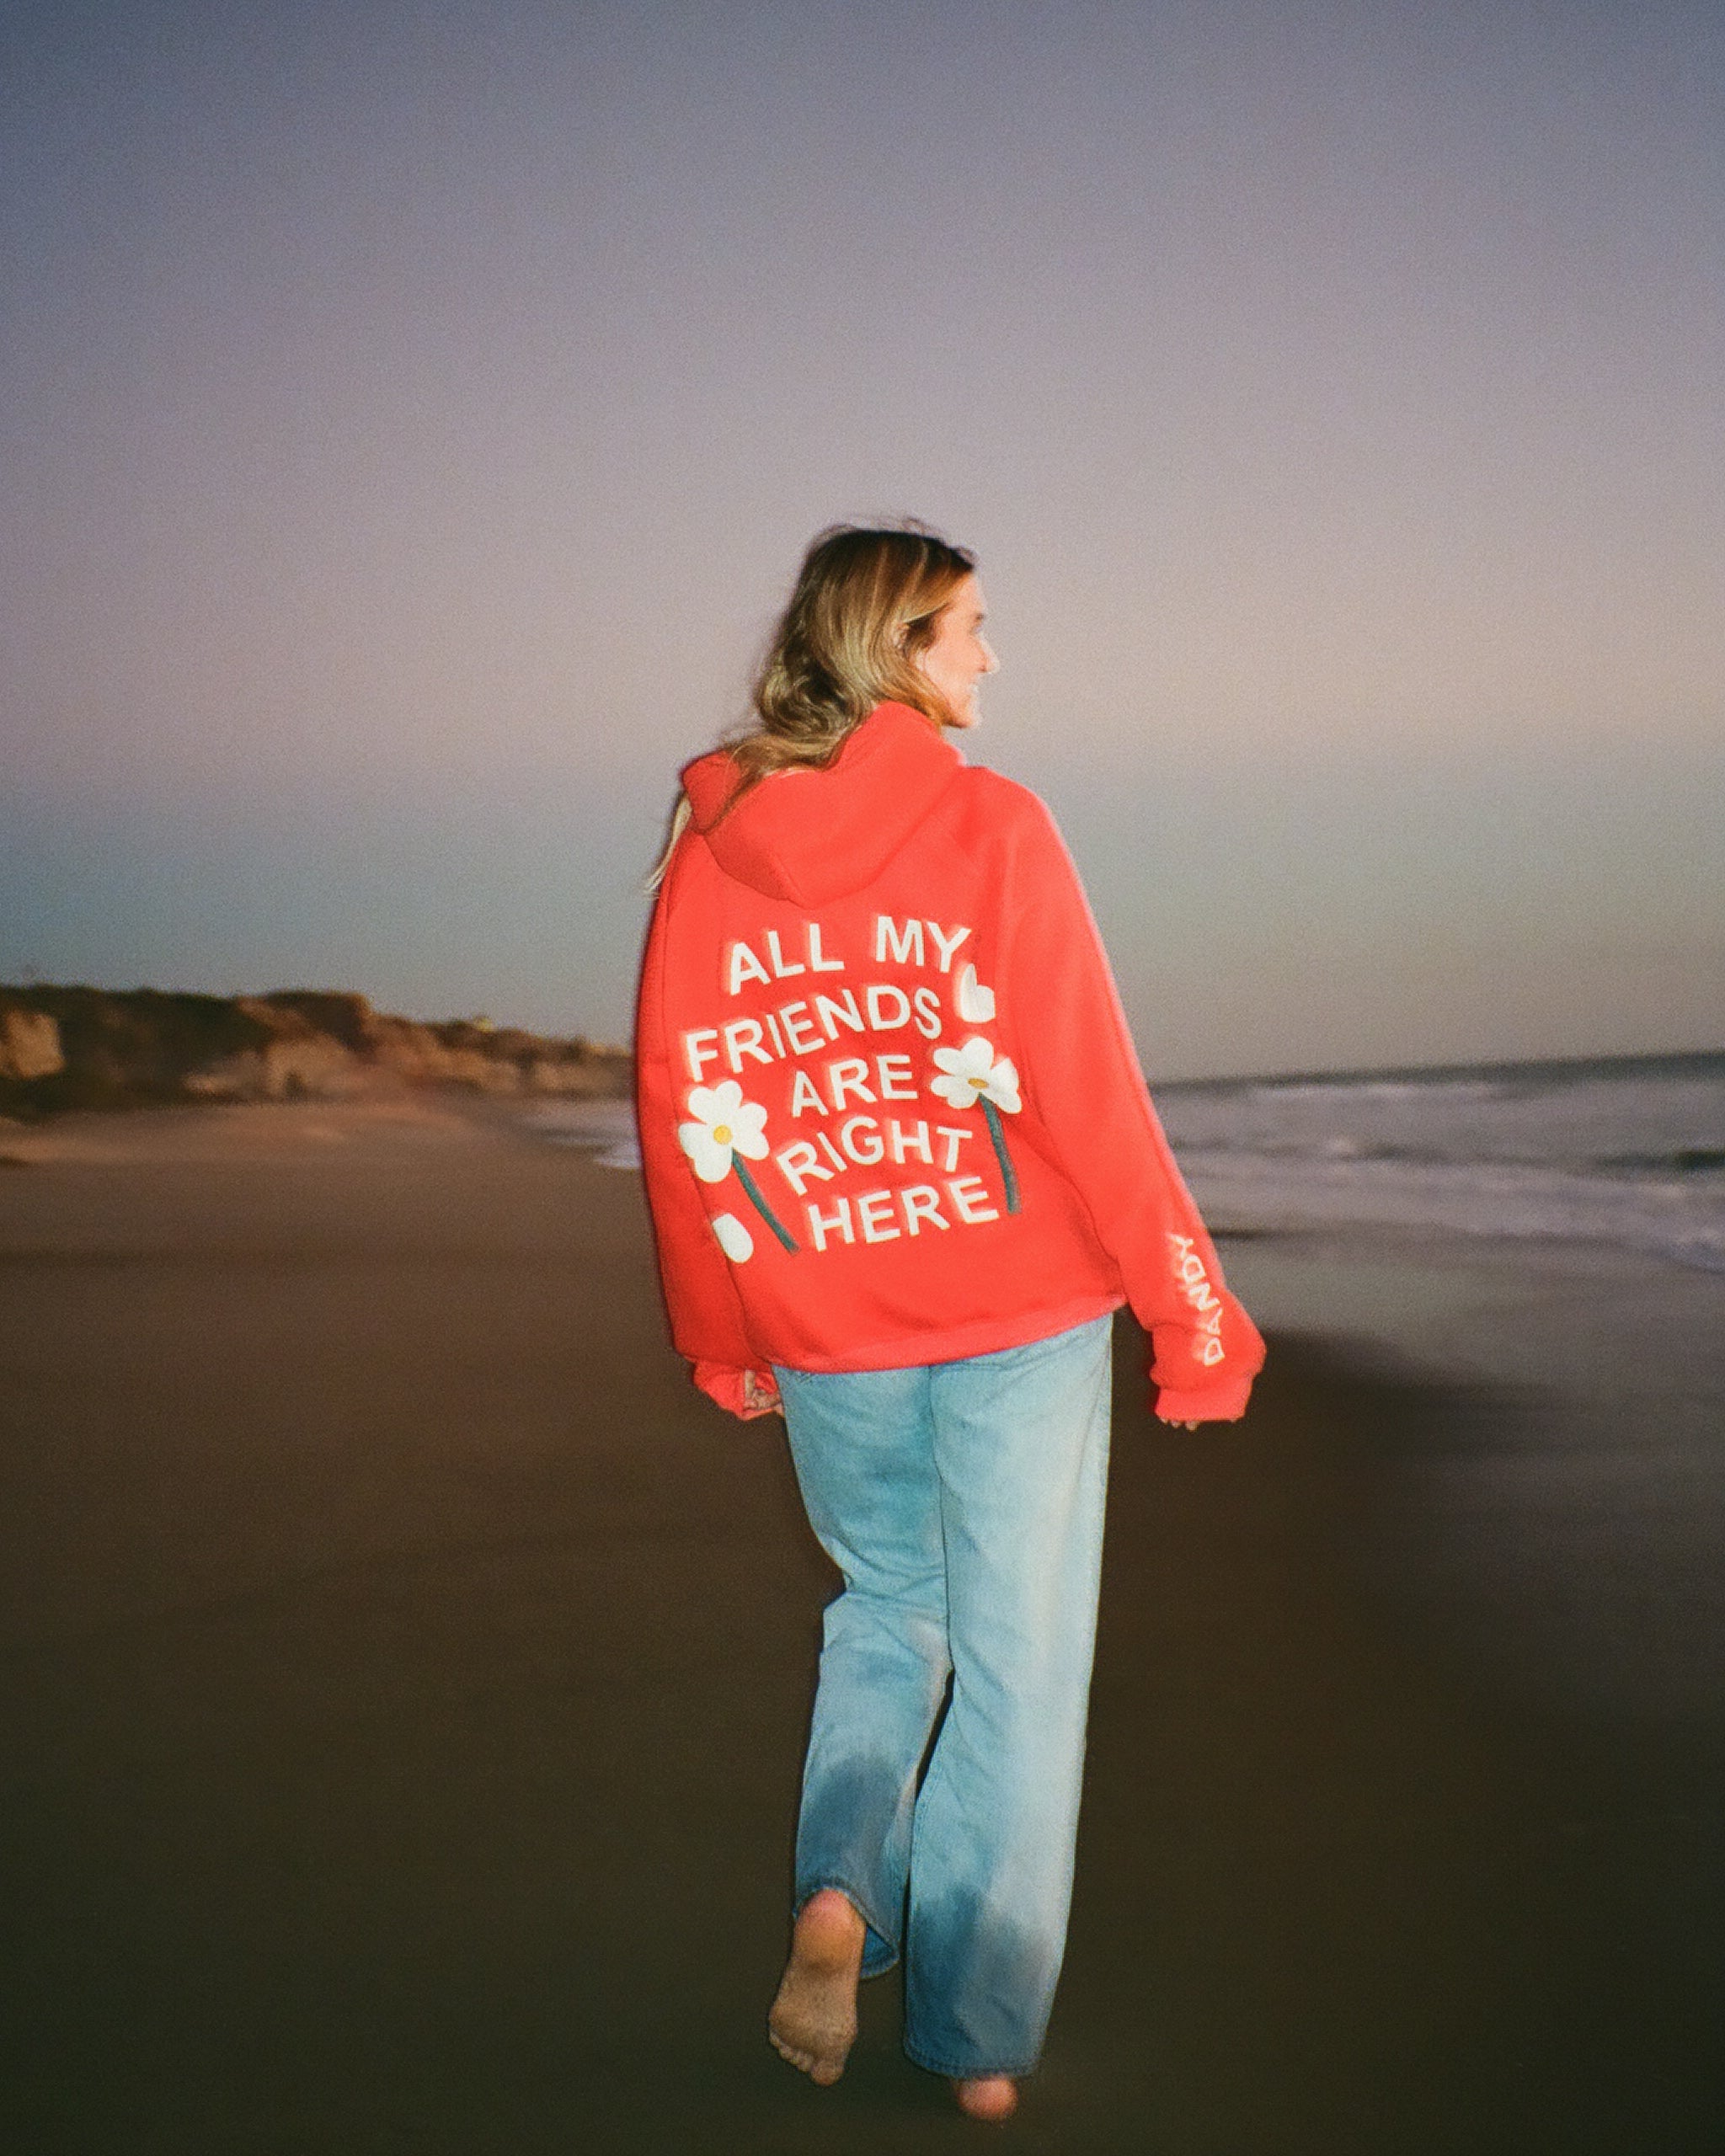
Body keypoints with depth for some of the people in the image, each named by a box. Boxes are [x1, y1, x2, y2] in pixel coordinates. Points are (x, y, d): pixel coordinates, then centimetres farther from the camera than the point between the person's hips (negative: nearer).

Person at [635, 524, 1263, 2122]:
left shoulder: (706, 851, 2)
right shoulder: (988, 825, -10)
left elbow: (678, 1120, 5)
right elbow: (1088, 1093, -13)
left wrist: (720, 1338, 17)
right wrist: (1194, 1317, -6)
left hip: (824, 1338, 4)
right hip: (1017, 1321, -3)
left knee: (883, 1605, 25)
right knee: (1015, 1660, 8)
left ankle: (839, 1892, 5)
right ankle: (978, 2036, 12)